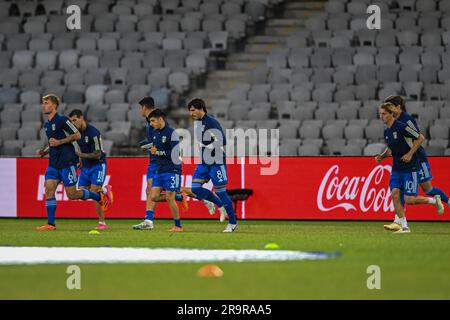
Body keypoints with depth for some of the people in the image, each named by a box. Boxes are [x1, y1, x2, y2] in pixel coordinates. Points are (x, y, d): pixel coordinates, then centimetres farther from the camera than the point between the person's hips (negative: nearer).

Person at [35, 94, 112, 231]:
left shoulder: (62, 120, -10)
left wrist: (59, 142, -17)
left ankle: (101, 195, 15)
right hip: (53, 163, 8)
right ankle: (50, 224, -6)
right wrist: (45, 151, 10)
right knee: (49, 189, -6)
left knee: (72, 195, -6)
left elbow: (77, 135, -12)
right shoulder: (47, 125, 16)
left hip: (67, 162, -8)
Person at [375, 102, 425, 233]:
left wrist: (410, 154, -16)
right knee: (395, 194, -7)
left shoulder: (401, 127, -16)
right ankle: (404, 226, -4)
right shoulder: (386, 132, 9)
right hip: (396, 167, 7)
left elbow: (420, 138, -12)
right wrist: (382, 156, 5)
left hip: (409, 167, -7)